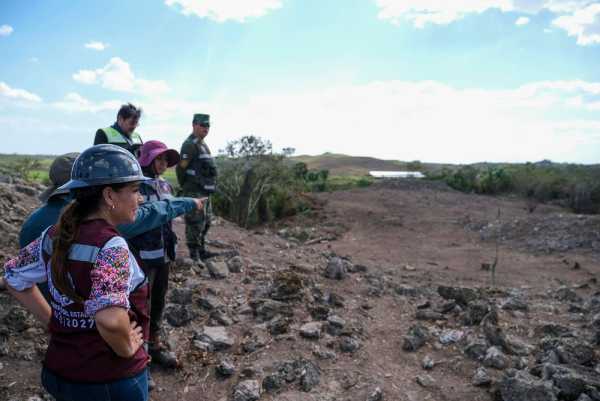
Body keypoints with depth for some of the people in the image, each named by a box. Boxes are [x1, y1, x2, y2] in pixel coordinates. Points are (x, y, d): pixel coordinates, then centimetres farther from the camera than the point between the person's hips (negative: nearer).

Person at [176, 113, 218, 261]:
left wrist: (210, 185, 16)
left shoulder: (202, 144, 16)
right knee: (195, 223, -5)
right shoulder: (190, 144, -13)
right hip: (195, 192, -10)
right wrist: (184, 187, -6)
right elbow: (181, 168, -15)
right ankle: (194, 255, 3)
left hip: (205, 191, 10)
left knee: (205, 222, 16)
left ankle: (202, 251, 28)